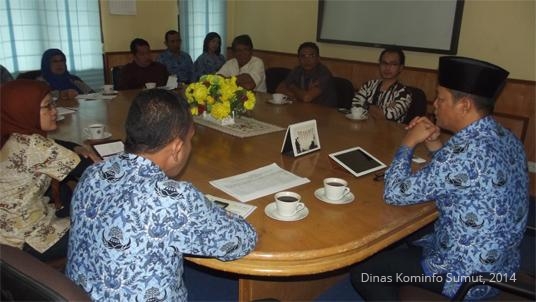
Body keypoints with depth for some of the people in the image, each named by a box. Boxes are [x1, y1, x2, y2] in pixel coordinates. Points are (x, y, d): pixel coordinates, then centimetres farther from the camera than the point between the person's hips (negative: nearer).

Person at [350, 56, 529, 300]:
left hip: (464, 276, -9)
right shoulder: (506, 138, 0)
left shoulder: (466, 149, -30)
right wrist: (433, 145, 0)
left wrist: (408, 143, -11)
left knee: (363, 269, 0)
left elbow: (395, 193, -24)